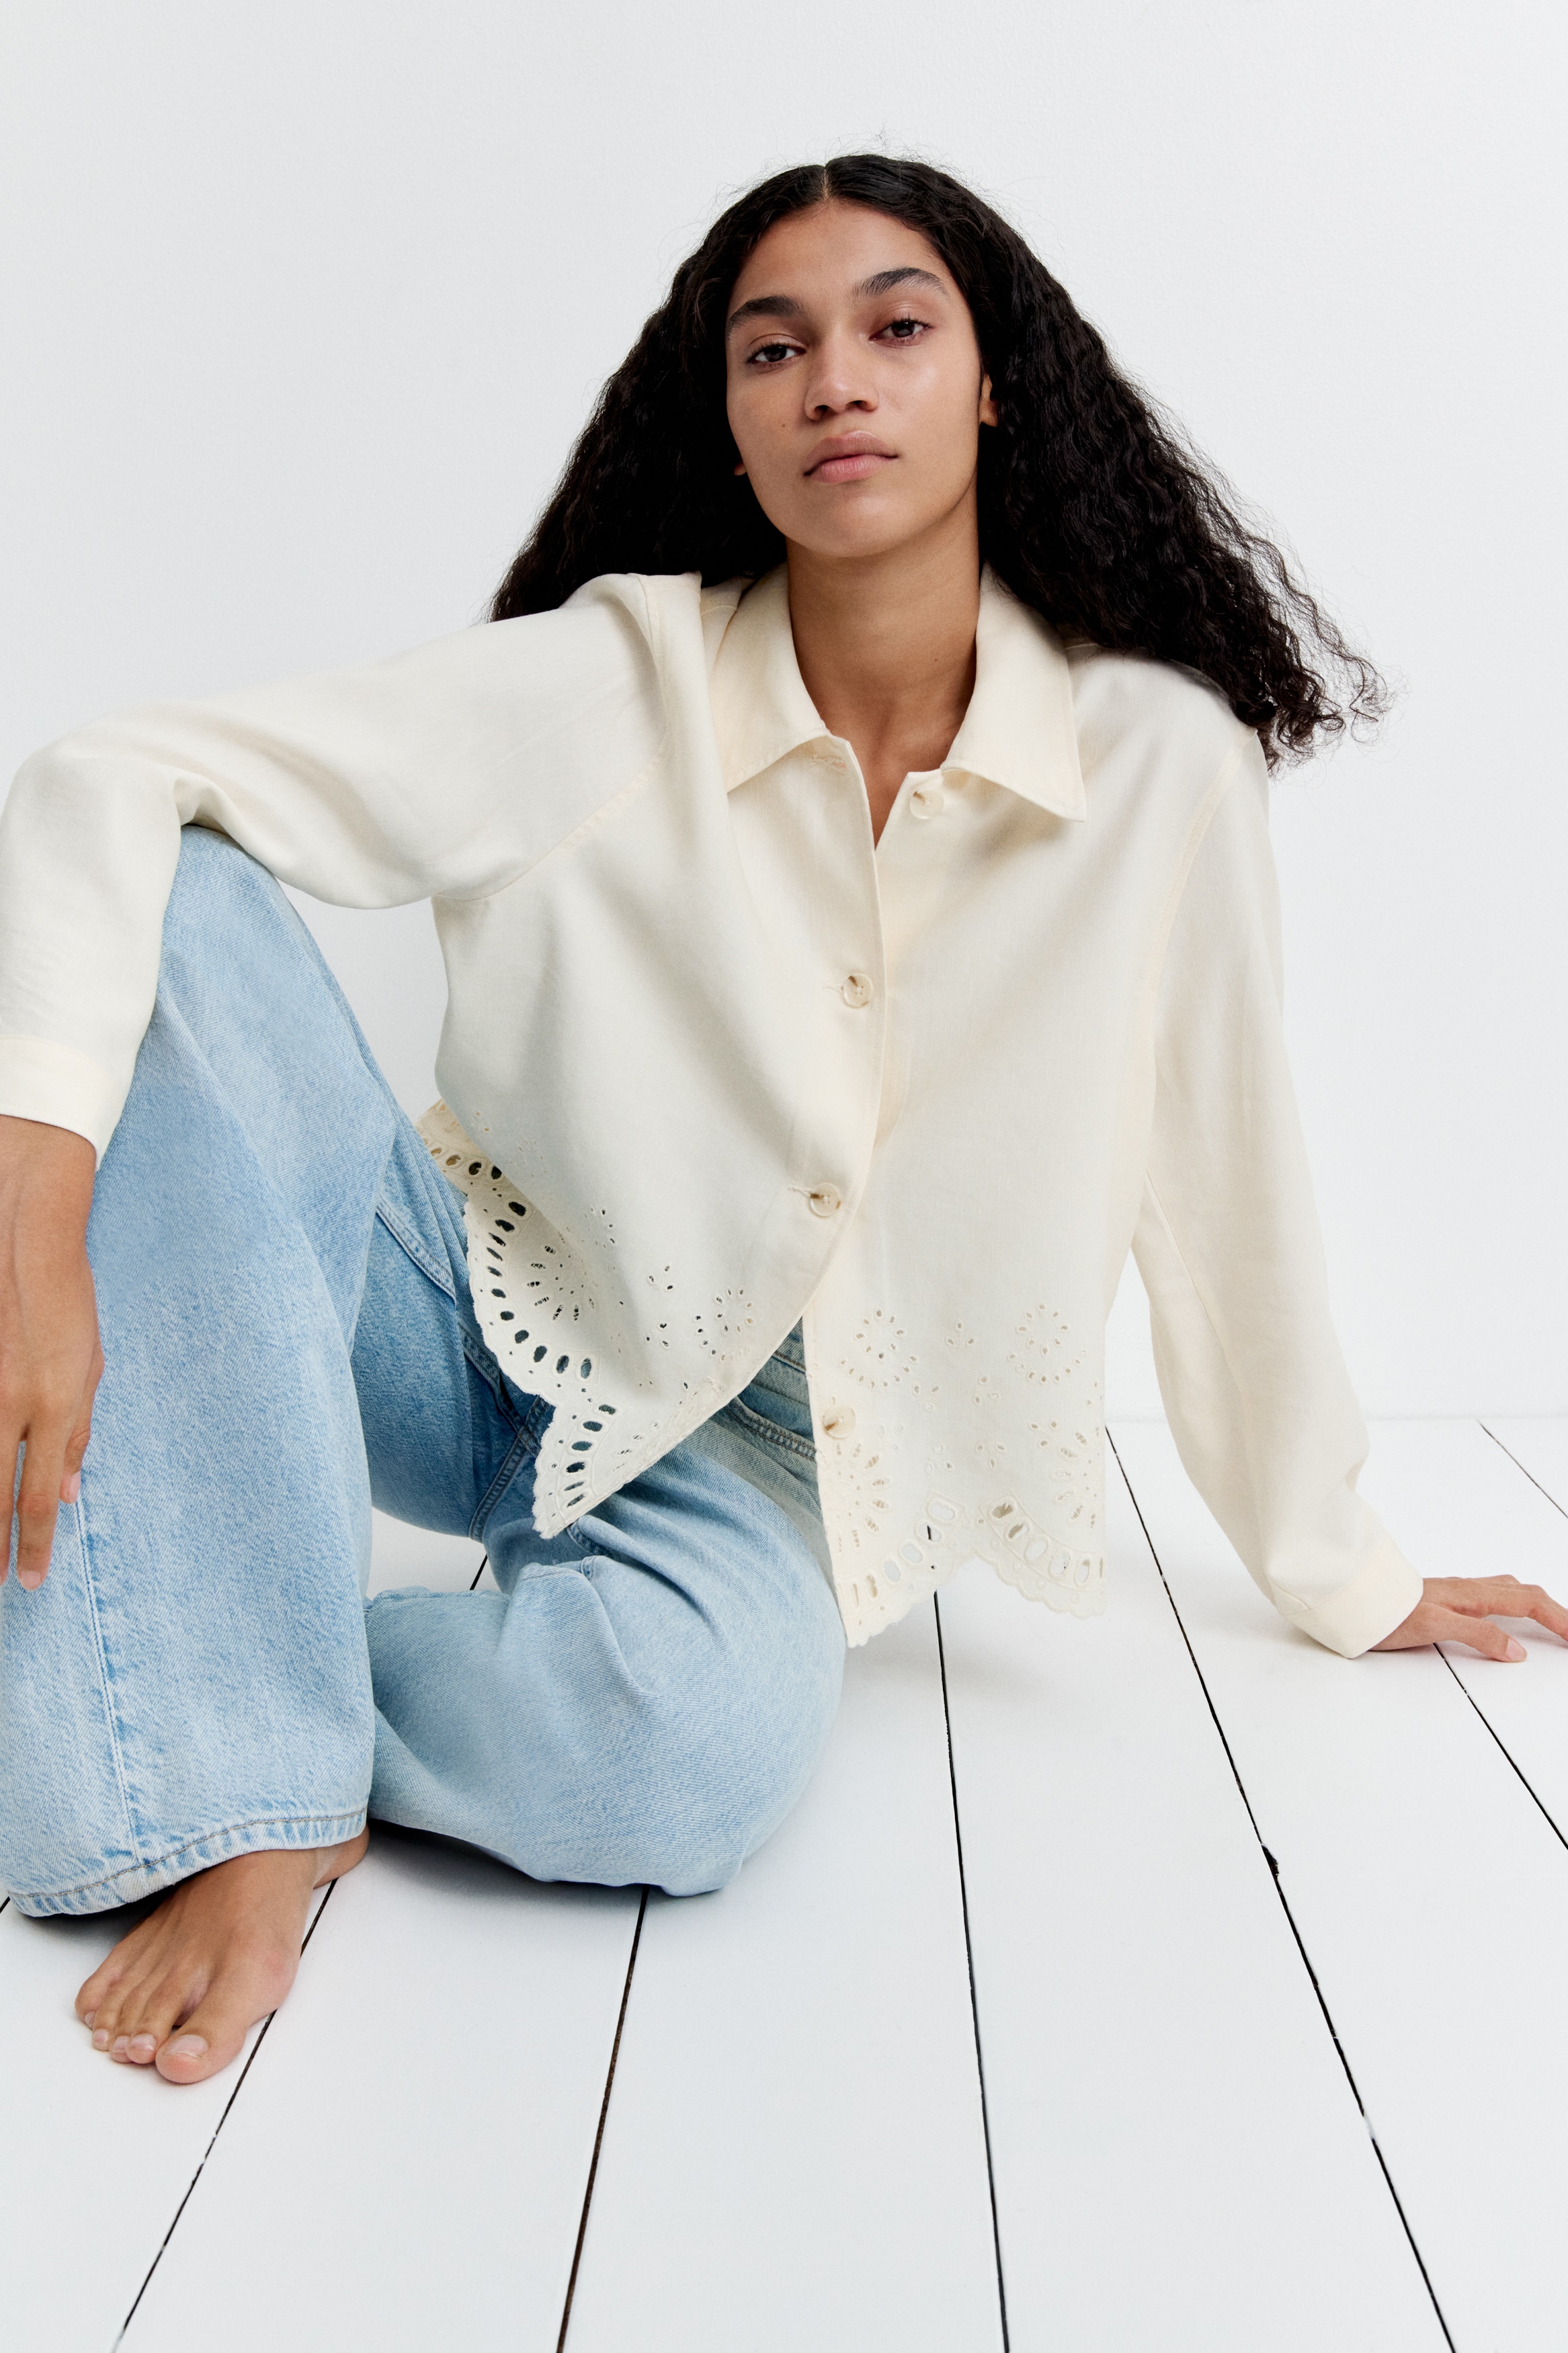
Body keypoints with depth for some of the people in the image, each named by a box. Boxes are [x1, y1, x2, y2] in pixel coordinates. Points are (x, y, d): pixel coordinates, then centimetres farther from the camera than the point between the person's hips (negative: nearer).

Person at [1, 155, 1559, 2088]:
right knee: (177, 909, -25)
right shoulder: (609, 683, -12)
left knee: (695, 1753, -36)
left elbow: (1225, 1186, 0)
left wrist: (1339, 1576, 10)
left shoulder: (1158, 760, -10)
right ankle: (243, 1781, -24)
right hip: (476, 1330, 1)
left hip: (744, 1446, 0)